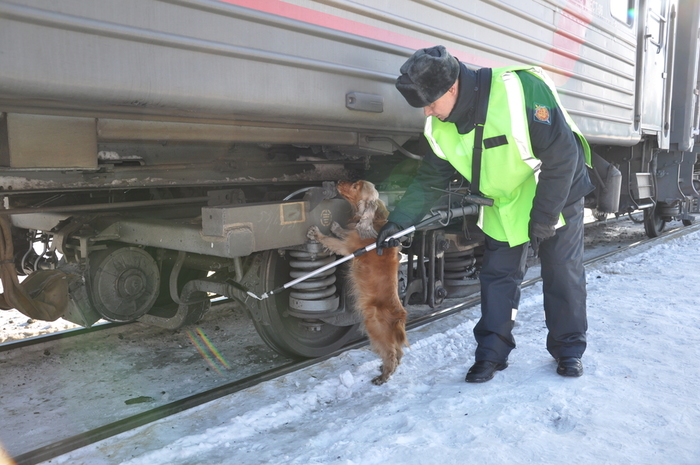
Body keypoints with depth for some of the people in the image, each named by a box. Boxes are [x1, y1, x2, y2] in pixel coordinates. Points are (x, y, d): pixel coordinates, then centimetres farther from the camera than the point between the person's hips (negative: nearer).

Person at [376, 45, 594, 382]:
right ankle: (492, 353, 15)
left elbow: (562, 155, -27)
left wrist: (543, 217, -23)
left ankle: (569, 349, 24)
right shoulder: (441, 128, -13)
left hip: (557, 194, -4)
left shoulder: (521, 90, -31)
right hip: (503, 207, 5)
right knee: (496, 278, 3)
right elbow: (429, 180, 0)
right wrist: (398, 221, -8)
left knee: (563, 274, 5)